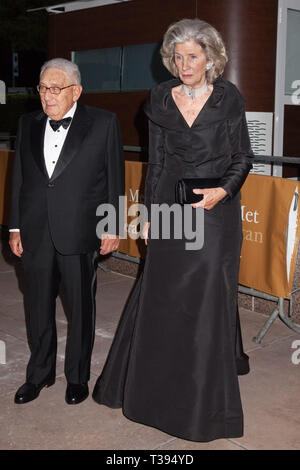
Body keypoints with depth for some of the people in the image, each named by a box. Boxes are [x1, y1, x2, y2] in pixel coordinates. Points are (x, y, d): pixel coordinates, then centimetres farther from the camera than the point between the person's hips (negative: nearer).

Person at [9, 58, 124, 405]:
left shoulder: (103, 123, -3)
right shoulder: (28, 124, 9)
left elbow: (115, 178, -2)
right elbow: (19, 178, 12)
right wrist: (15, 227, 9)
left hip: (79, 234, -3)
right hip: (35, 234, 4)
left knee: (80, 309, 10)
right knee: (37, 307, 14)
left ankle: (77, 377, 28)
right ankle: (39, 373, 33)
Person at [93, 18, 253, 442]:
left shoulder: (229, 98, -4)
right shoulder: (160, 100, 4)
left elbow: (243, 158, 0)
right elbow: (156, 162, 8)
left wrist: (222, 191, -18)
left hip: (215, 208, -2)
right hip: (170, 206, 3)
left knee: (208, 296, 1)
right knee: (160, 294, 9)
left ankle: (205, 396, 18)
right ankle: (153, 382, 30)